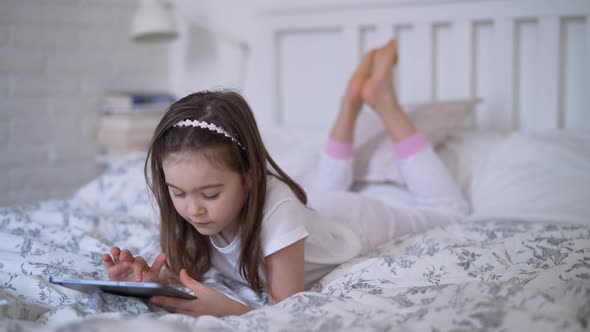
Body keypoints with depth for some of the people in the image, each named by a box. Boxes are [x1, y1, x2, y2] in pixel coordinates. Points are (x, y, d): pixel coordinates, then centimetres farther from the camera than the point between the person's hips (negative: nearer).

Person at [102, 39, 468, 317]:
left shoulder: (276, 209, -47)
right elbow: (181, 272, -22)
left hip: (355, 220, -4)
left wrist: (225, 308, -61)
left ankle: (384, 101, 23)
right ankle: (353, 102, 37)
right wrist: (151, 278, -45)